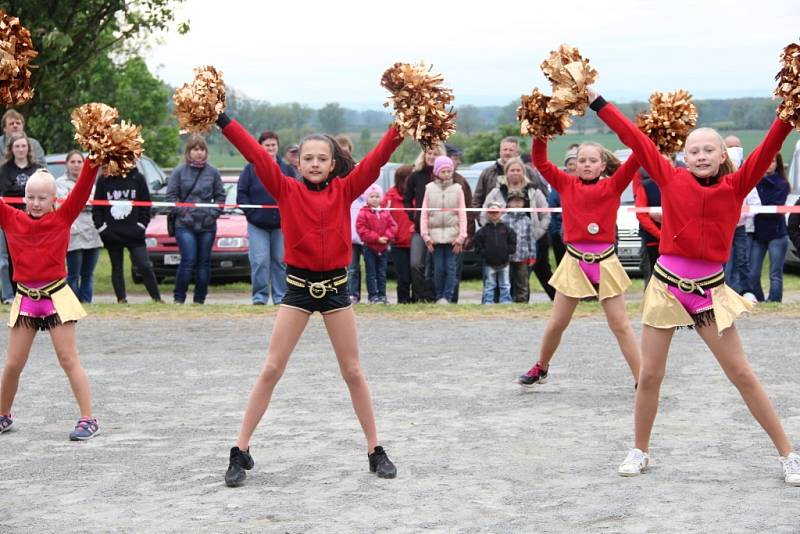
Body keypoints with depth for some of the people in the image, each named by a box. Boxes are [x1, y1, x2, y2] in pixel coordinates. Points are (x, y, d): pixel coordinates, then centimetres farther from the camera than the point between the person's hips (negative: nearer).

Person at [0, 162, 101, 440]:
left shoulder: (63, 218, -3)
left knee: (69, 359, -1)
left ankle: (88, 419, 1)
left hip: (56, 297, -3)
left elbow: (82, 188, -11)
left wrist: (94, 160, -23)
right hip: (25, 299, 3)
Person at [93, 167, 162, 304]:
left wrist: (141, 225, -4)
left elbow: (146, 204, 4)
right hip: (111, 235, 1)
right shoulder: (104, 180, 4)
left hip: (134, 234, -1)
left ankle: (157, 298, -1)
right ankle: (121, 299, 13)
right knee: (117, 268, 7)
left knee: (145, 266, -7)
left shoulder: (137, 178, 3)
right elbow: (97, 207, 5)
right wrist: (101, 227, -4)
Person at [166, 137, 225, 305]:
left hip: (207, 225, 3)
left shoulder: (212, 172, 5)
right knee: (188, 260, -11)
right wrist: (183, 212, -9)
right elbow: (171, 195, 1)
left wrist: (213, 213, -4)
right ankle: (179, 298, -1)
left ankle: (199, 299, 14)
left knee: (204, 262, 6)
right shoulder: (179, 171, 1)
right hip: (185, 225, -3)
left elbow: (220, 196, 9)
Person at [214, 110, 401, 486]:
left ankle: (375, 450, 17)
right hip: (299, 287, -1)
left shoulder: (345, 190, 1)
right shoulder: (286, 190, -2)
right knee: (271, 369, 0)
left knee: (353, 371, 8)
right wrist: (221, 119, -19)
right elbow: (255, 154, -11)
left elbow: (376, 159, -8)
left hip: (335, 286, 1)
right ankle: (241, 451, 5)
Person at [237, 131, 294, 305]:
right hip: (257, 224, -2)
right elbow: (241, 194, 1)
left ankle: (280, 296, 12)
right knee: (260, 261, -7)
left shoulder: (286, 170, 7)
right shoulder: (251, 169, 2)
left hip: (281, 224, 2)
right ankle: (259, 296, 0)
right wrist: (251, 213, -8)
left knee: (280, 261, 5)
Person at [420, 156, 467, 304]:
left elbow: (462, 214, 3)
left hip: (452, 235, 0)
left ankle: (447, 297, -1)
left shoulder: (457, 189, 6)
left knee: (450, 267, -3)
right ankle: (439, 297, 9)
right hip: (435, 235, 1)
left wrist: (461, 236, -5)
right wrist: (425, 235, -2)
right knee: (438, 268, 1)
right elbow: (424, 214, 5)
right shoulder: (430, 189, 7)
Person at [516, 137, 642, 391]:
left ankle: (641, 380, 6)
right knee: (556, 323, 10)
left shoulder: (613, 186, 0)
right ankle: (541, 368, 32)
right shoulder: (566, 184, 4)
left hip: (605, 262, -1)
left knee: (620, 325, 2)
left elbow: (635, 160, -10)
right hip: (574, 262, 1)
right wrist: (540, 134, -15)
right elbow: (540, 162, -3)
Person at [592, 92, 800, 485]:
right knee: (649, 375, 6)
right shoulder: (672, 179, -1)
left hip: (710, 290, -1)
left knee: (742, 374, 2)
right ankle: (640, 451, 25)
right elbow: (634, 138, -2)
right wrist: (595, 101, -3)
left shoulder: (735, 186, -2)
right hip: (666, 286, 1)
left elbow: (768, 150, -13)